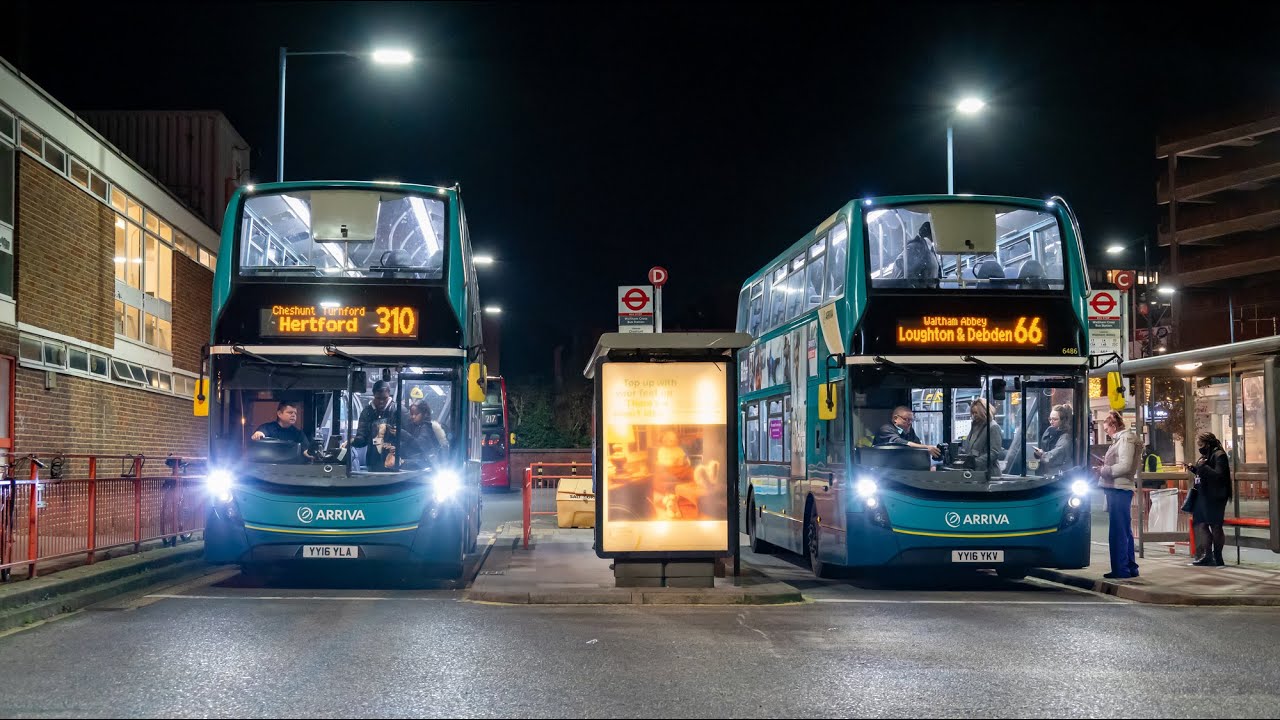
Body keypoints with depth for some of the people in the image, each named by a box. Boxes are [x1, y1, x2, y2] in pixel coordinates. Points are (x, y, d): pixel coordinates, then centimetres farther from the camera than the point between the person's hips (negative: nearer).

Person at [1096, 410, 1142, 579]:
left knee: (1118, 531, -8)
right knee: (1125, 530, 15)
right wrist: (1106, 464, 10)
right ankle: (1130, 568, 21)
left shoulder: (1126, 439, -11)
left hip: (1119, 489, -11)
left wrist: (1104, 470, -10)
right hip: (1120, 489, 11)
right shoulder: (1121, 438, 18)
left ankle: (1120, 569, -7)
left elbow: (1125, 466, -19)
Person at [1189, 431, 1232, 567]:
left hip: (1215, 497, -10)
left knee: (1215, 526, -3)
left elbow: (1219, 475, -23)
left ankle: (1218, 558, 4)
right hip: (1203, 495, 10)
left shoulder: (1219, 455, -13)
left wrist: (1203, 466, -22)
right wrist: (1194, 468, 6)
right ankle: (1208, 556, 20)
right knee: (1203, 525, 12)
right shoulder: (1206, 455, 15)